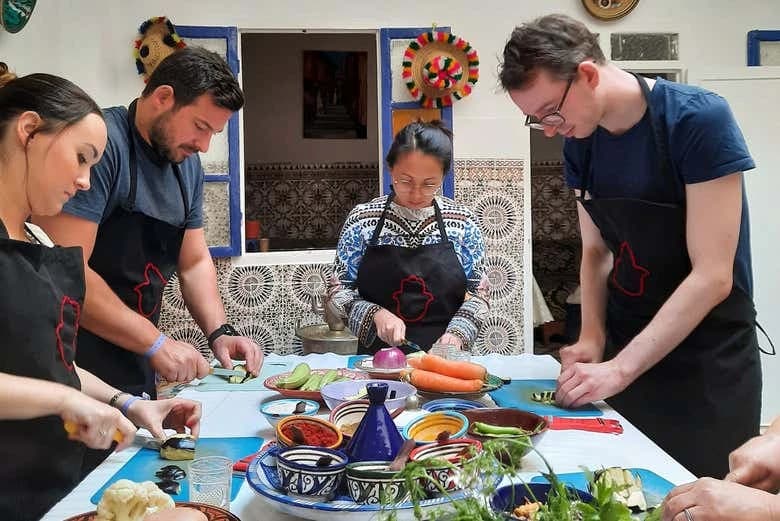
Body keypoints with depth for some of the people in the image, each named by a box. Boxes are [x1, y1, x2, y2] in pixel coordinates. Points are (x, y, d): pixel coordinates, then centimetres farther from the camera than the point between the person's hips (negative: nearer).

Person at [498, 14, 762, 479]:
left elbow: (712, 276, -21)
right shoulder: (579, 144, -1)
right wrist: (592, 339, -6)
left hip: (708, 362, -5)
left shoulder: (698, 120, -19)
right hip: (625, 351, 5)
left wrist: (620, 369, -23)